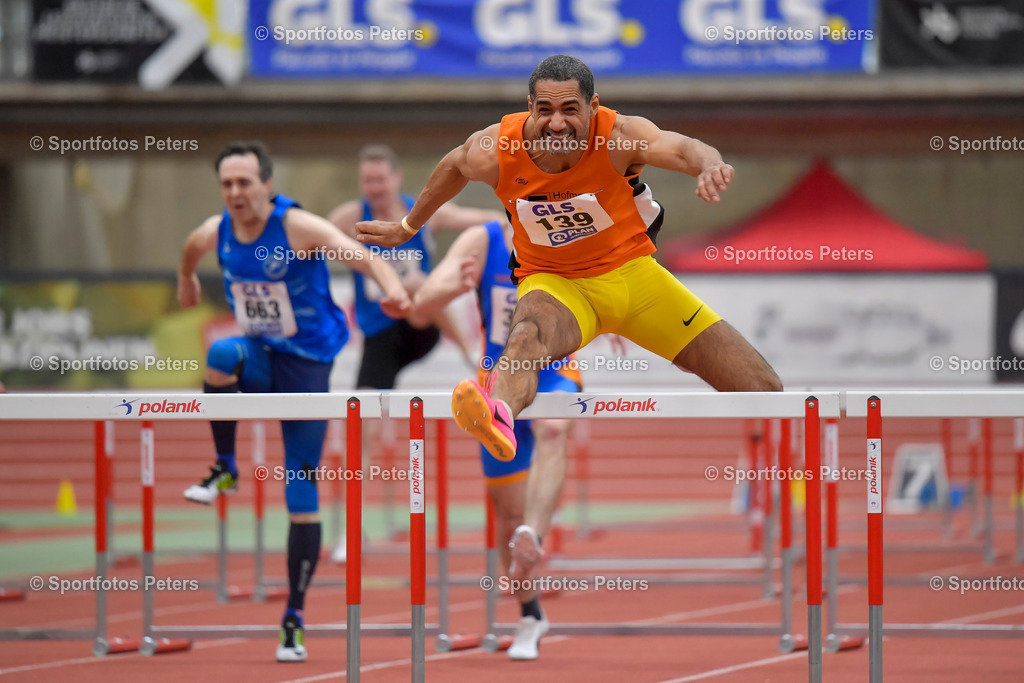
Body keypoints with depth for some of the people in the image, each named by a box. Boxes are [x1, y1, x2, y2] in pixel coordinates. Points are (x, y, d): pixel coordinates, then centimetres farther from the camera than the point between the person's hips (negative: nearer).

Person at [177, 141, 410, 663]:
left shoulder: (298, 228, -19)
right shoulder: (215, 233, -4)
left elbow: (360, 255, -31)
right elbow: (192, 250, 21)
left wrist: (391, 288, -51)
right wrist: (185, 278, 41)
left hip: (306, 364, -3)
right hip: (259, 355, 3)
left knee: (301, 496, -4)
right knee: (222, 355, -36)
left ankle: (294, 621, 5)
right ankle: (224, 470, -14)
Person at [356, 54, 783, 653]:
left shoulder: (619, 137, -24)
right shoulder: (496, 151, -17)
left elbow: (679, 147, -45)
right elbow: (453, 169, 7)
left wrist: (708, 162, -70)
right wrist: (409, 226, 24)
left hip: (632, 272, 1)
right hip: (556, 282, -1)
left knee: (759, 387, 0)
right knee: (531, 328, -41)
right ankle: (500, 415, -76)